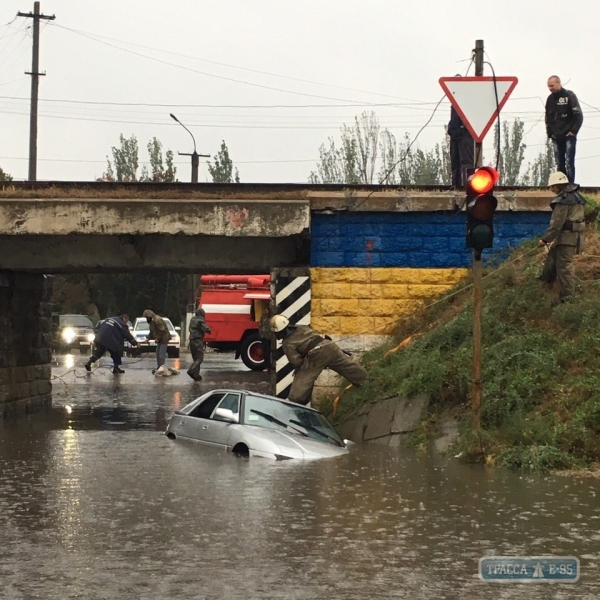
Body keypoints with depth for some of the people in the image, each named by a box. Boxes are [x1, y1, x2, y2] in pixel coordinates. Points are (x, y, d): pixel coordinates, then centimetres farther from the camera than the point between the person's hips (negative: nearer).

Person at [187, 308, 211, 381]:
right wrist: (209, 330, 3)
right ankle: (192, 370, -28)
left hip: (192, 340, 8)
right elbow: (205, 329, -18)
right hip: (198, 341, -8)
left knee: (196, 358, 13)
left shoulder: (192, 320, 14)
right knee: (199, 358, -9)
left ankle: (196, 375, 10)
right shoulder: (200, 320, -10)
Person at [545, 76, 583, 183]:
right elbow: (548, 118, 18)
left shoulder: (569, 96, -6)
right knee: (559, 164, 6)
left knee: (569, 163, -10)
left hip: (569, 136, -5)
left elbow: (579, 115, -8)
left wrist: (573, 131, -11)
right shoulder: (550, 99, 10)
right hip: (556, 138, 5)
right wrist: (550, 133, 8)